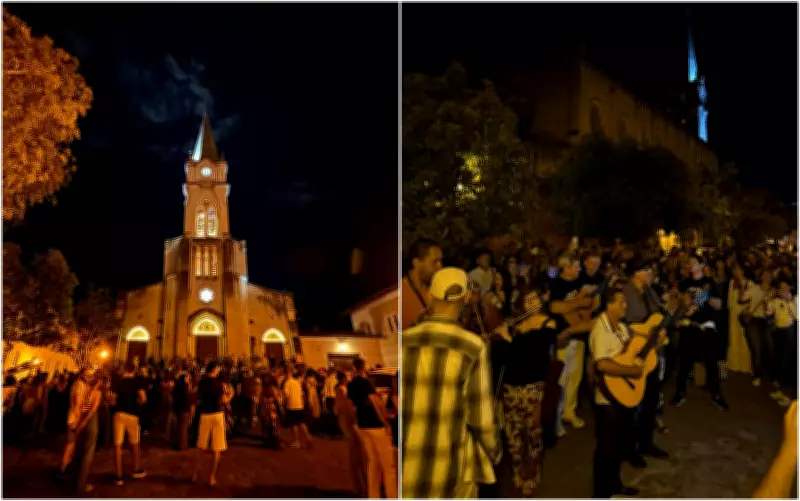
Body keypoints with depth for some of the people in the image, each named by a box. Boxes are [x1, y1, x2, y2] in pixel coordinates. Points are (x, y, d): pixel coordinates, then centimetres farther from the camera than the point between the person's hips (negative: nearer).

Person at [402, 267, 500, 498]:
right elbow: (480, 416, -6)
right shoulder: (473, 347, -10)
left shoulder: (403, 342, -4)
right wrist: (494, 451, 12)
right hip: (451, 466, -2)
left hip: (407, 465, 2)